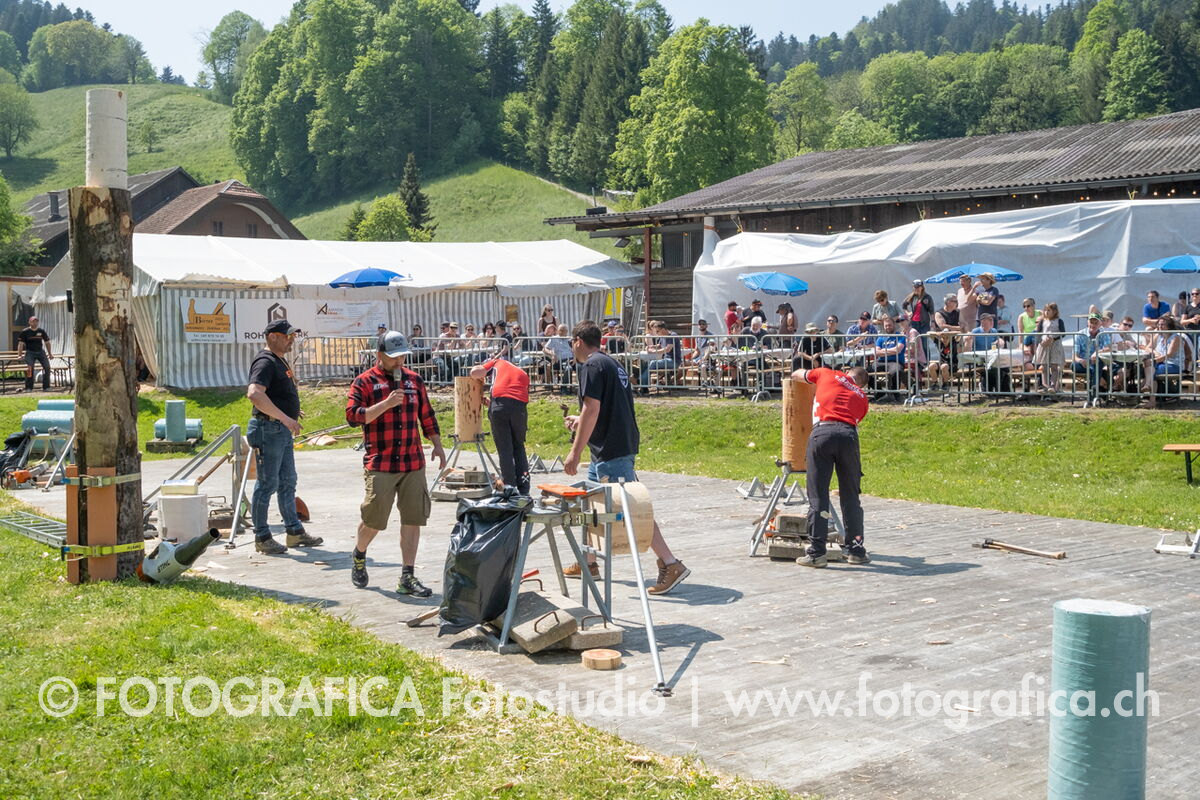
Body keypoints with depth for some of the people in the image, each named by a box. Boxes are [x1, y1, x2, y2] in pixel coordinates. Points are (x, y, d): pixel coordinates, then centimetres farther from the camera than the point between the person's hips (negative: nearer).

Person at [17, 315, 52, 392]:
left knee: (47, 367, -9)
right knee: (29, 368, -20)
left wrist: (49, 354, 16)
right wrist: (20, 355, -8)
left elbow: (47, 342, 14)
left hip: (40, 351, 3)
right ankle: (28, 388, -12)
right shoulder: (25, 332, -2)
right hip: (30, 352, -3)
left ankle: (46, 387, 1)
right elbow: (21, 343, -2)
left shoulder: (41, 331, 5)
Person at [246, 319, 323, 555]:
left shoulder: (279, 361, 17)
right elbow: (254, 394, -31)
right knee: (267, 484, -3)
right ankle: (262, 537, 4)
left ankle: (294, 531, 23)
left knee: (287, 482, 15)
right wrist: (284, 417, -31)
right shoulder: (265, 362, -15)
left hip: (283, 430, 10)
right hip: (269, 429, -10)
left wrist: (291, 412, 21)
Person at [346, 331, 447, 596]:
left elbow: (427, 415, 21)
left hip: (414, 463, 4)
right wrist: (387, 403, -20)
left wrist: (437, 444, 14)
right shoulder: (364, 382, -2)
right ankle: (358, 555, 30)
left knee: (413, 519, 2)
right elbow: (353, 415, -13)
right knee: (374, 519, -2)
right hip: (380, 465, -4)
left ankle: (407, 577, 8)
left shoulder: (414, 380, 13)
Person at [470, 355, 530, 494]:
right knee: (519, 447, 18)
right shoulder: (524, 374, 31)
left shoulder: (497, 362, 22)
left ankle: (509, 487, 6)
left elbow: (475, 372, 7)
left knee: (504, 449, 6)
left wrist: (479, 378, 31)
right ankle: (524, 489, 14)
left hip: (499, 403, -3)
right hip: (520, 406, 3)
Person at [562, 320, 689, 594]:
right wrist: (580, 421, 38)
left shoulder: (592, 365, -11)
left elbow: (592, 410, -19)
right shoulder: (612, 363, 18)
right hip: (621, 446, 10)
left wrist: (575, 453, -17)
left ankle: (671, 565, -12)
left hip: (611, 450, -10)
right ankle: (589, 563, 29)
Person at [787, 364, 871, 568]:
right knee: (850, 496, 13)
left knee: (818, 496, 1)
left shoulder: (827, 374, 23)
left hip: (822, 432, -2)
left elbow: (796, 375, 38)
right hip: (848, 435, 2)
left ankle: (816, 553, 1)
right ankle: (856, 550, 16)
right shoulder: (862, 397, 27)